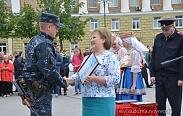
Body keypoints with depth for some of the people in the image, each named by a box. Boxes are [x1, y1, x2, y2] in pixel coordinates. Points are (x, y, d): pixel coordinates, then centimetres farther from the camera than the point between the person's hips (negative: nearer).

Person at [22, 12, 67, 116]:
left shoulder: (34, 41, 15)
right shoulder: (44, 44, -17)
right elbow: (48, 69, -24)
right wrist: (63, 83, -12)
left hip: (33, 89, 10)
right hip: (42, 91, -10)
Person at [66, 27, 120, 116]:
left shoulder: (110, 57, -6)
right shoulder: (87, 58, 17)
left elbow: (115, 78, -15)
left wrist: (95, 79, -23)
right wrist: (69, 80, -5)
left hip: (102, 101, -7)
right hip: (87, 101, 7)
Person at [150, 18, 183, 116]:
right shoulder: (158, 38, 10)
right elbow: (153, 57, 13)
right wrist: (152, 74, 8)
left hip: (173, 77, -5)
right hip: (159, 76, 5)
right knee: (159, 103, 9)